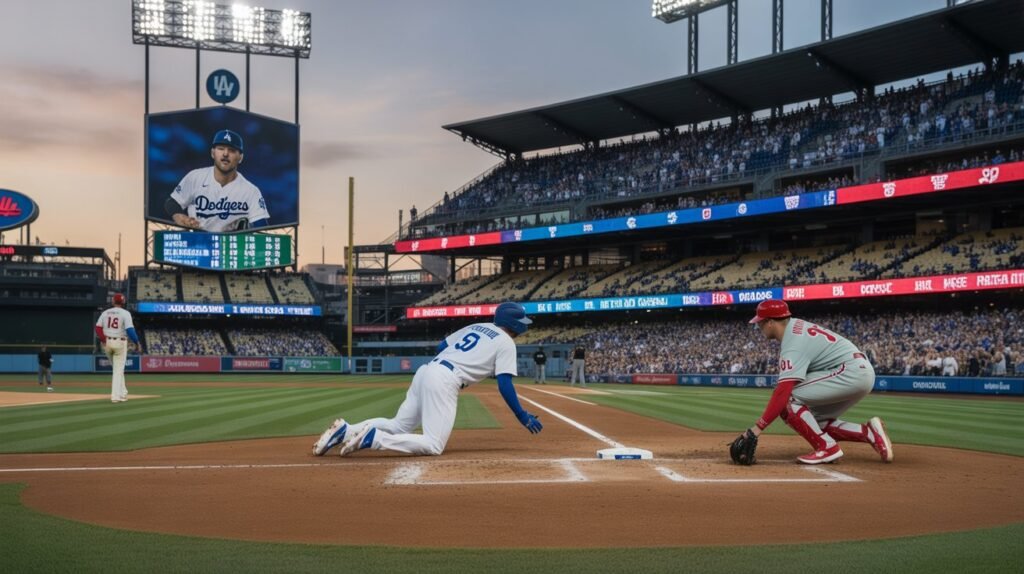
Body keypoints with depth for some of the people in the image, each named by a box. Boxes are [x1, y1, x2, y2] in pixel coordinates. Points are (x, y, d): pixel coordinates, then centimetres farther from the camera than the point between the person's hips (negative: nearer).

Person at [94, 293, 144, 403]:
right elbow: (130, 330, -16)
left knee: (117, 368, 22)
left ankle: (122, 392, 22)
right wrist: (137, 343, -10)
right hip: (120, 343, -4)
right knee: (118, 370, 0)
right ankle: (116, 396, -4)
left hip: (107, 342, 4)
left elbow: (98, 328, -2)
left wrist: (103, 340, -7)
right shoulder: (125, 313, -7)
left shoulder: (105, 313, 7)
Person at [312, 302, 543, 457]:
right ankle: (371, 438, -24)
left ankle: (346, 431, -4)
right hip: (445, 381, -8)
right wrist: (523, 417, 2)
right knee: (434, 445, -11)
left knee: (398, 427, 16)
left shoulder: (475, 327, 26)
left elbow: (440, 347, 28)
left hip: (426, 370, 9)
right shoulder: (506, 342, 3)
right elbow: (504, 385, -4)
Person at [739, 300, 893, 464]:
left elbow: (783, 391, -27)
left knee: (788, 399, -14)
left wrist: (758, 428, -28)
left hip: (851, 373, -10)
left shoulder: (793, 345, -18)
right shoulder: (795, 325, 10)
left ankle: (827, 447, -12)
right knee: (815, 421, 13)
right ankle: (869, 432, 6)